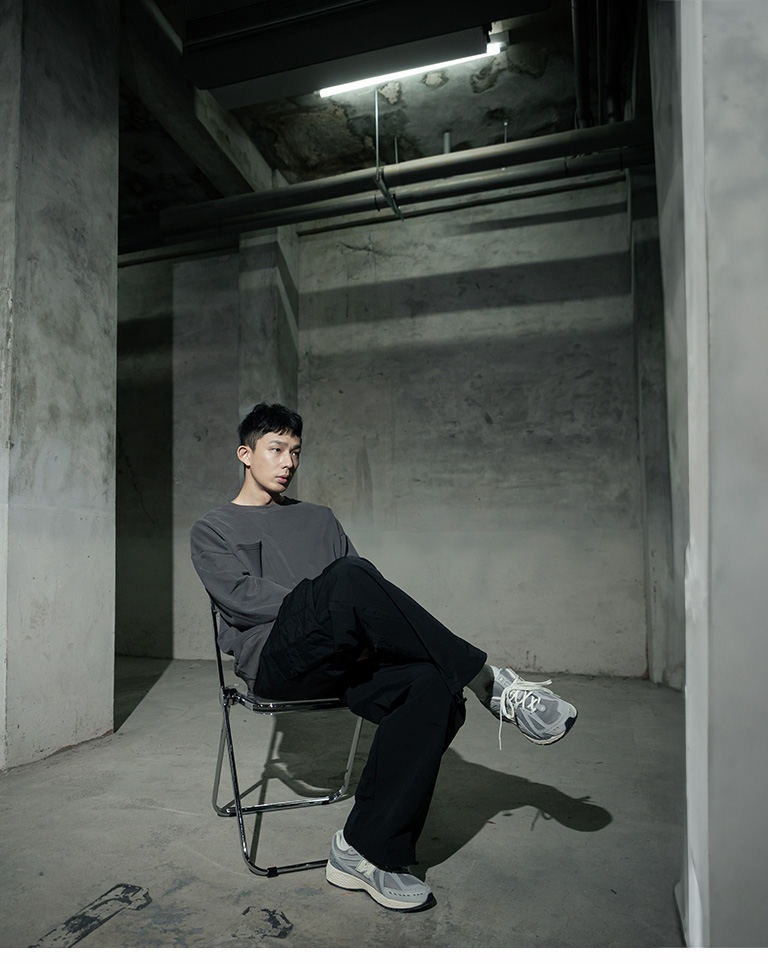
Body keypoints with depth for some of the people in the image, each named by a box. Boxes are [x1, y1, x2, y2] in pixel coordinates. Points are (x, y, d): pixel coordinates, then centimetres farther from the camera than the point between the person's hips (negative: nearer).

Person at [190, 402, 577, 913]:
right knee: (347, 577, -34)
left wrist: (363, 630, -8)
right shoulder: (211, 530, 15)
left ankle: (363, 851, -16)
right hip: (275, 660, -4)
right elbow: (241, 596, -4)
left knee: (433, 688, -27)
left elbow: (371, 593, 16)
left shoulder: (319, 518, 26)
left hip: (345, 659, 5)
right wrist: (331, 606, -15)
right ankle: (487, 680, -24)